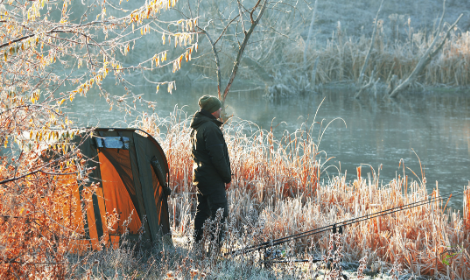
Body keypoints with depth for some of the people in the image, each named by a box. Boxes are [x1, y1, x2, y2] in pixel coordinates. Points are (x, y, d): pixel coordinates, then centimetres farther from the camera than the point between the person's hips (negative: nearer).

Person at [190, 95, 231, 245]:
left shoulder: (196, 127, 15)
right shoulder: (210, 128, -17)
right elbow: (217, 156, -20)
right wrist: (227, 177, -11)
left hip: (200, 176, 10)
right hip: (213, 178, -10)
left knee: (202, 211, 17)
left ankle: (197, 243, 21)